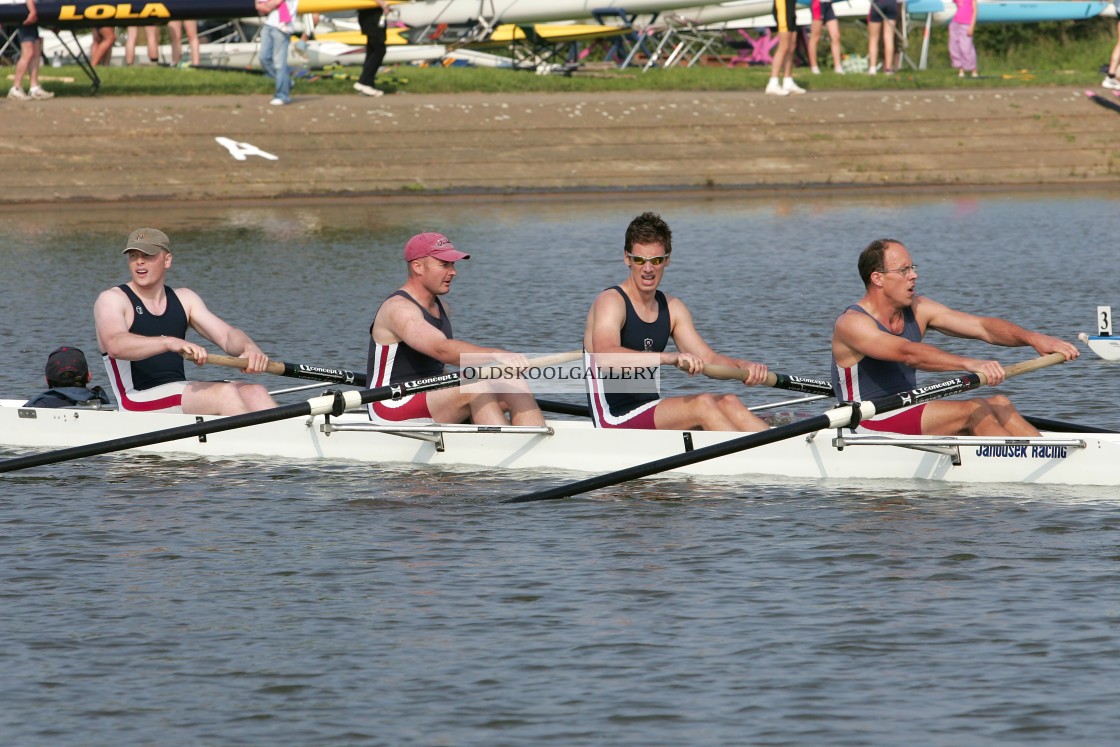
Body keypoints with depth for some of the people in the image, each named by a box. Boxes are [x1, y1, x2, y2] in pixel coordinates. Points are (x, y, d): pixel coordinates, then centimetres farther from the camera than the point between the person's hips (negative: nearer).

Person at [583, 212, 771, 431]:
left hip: (649, 412, 8)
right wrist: (669, 358, -44)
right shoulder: (610, 302, -12)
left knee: (727, 403, -10)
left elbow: (709, 359, 7)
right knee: (702, 404, -23)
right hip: (614, 420, -8)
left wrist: (743, 366, -16)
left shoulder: (672, 308, 12)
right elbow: (605, 356, -32)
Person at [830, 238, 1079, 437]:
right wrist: (969, 364, -47)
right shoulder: (852, 324, -17)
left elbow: (981, 326, -2)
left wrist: (1033, 338, -19)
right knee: (973, 410, -21)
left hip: (907, 417, 8)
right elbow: (907, 353, -34)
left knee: (998, 404, -8)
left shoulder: (918, 310, 6)